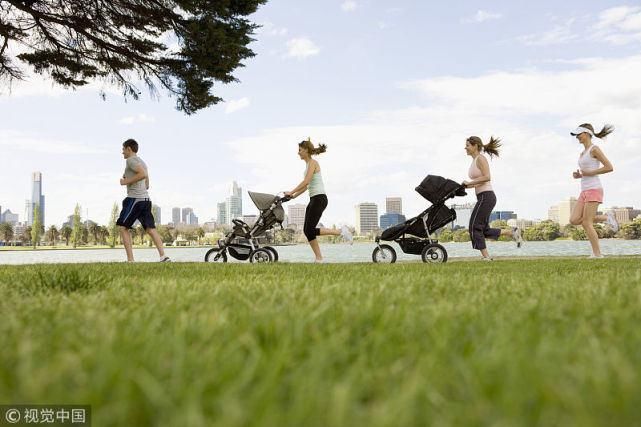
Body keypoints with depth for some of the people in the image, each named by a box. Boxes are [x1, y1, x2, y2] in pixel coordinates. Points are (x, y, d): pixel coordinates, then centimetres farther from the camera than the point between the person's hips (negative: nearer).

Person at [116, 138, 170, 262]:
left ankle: (130, 260, -4)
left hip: (135, 198, -9)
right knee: (150, 229, 1)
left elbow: (143, 174, -22)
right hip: (145, 198, 9)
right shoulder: (141, 162, 26)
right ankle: (163, 256, -11)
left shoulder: (131, 160, -4)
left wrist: (127, 182, -12)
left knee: (123, 228, 0)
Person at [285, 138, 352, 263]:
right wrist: (294, 196, 14)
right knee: (307, 230, 5)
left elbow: (305, 182, -20)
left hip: (319, 198, -10)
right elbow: (306, 186, 21)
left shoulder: (313, 163, -10)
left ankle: (341, 232, -4)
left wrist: (291, 192, -17)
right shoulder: (308, 164, 18)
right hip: (314, 199, 10)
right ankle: (318, 258, 8)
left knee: (310, 230, -12)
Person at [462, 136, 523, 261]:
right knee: (484, 230, 10)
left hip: (486, 196, -10)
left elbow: (486, 177, -21)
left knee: (474, 227, -7)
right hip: (483, 197, 10)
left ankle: (486, 257, -3)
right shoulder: (474, 161, 18)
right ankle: (512, 232, 13)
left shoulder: (480, 158, -9)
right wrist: (467, 186, 10)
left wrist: (469, 182, -17)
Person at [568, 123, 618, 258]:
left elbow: (609, 167, -14)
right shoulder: (583, 153, 19)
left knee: (586, 223, -10)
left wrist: (587, 173, -13)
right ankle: (606, 218, 11)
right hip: (585, 191, 9)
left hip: (594, 189, -8)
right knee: (574, 220, -3)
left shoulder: (594, 149, -6)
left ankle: (597, 254, -2)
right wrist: (578, 175, 5)